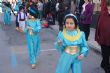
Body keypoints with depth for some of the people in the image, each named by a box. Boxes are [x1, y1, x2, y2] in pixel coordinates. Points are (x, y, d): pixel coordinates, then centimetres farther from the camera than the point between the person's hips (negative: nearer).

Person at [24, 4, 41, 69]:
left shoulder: (37, 21, -13)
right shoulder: (28, 21, -2)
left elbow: (39, 28, -22)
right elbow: (26, 29, 4)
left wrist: (32, 28, -26)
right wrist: (26, 29, -18)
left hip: (35, 37, -2)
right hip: (29, 37, 2)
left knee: (35, 48, 14)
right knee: (31, 49, 2)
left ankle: (34, 59, 40)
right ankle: (33, 62, 11)